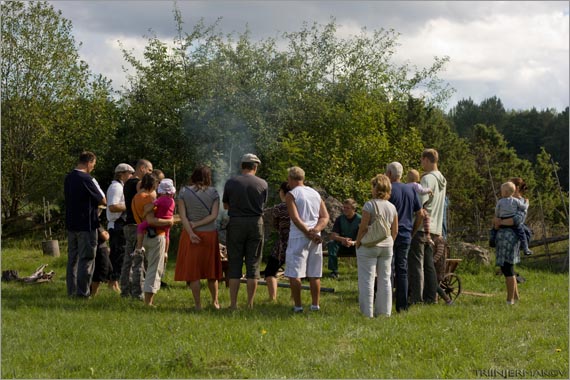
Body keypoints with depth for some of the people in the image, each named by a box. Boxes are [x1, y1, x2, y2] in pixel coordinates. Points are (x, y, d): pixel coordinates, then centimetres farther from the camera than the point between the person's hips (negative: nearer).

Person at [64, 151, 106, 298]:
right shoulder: (86, 179, -17)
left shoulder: (68, 178, 7)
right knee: (86, 258, -2)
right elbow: (103, 200, -12)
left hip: (71, 224, 8)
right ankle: (83, 291, -2)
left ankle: (71, 290, 15)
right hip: (86, 224, -8)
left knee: (72, 258, 12)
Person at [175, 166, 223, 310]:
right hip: (210, 233, 1)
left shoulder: (184, 191, -2)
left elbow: (182, 215, -10)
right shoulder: (213, 192, -2)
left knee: (193, 270, 3)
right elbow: (214, 215, -8)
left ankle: (198, 304, 1)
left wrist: (191, 232, -15)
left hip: (191, 234, -1)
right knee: (210, 268, 15)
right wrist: (197, 224, -9)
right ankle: (215, 301, 22)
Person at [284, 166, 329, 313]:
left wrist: (308, 233, -11)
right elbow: (325, 217, 6)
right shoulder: (315, 193, 15)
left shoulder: (291, 195, -4)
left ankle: (298, 305, -5)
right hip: (315, 237, 6)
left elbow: (295, 218, -15)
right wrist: (315, 230, -7)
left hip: (298, 236, -6)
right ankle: (315, 305, 12)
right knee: (314, 274, 11)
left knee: (294, 273, -1)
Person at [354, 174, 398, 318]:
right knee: (385, 279, 11)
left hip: (369, 246, -6)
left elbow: (363, 228, -14)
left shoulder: (370, 205, -12)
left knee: (367, 279, -1)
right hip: (387, 246, 6)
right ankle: (384, 311, 14)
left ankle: (367, 313, -2)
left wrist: (357, 244, -5)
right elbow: (395, 231, 9)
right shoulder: (392, 207, 6)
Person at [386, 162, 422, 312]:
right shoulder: (411, 190, 8)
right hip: (406, 235, 5)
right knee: (402, 270, 10)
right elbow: (420, 214, 10)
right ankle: (402, 305, 10)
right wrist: (412, 231, 16)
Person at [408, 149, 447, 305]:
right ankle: (430, 296, 12)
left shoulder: (427, 179, -13)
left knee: (416, 263, -7)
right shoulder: (442, 179, 15)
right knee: (429, 263, 12)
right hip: (434, 227, 9)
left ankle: (416, 297, -10)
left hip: (421, 226, -9)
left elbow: (421, 202, -21)